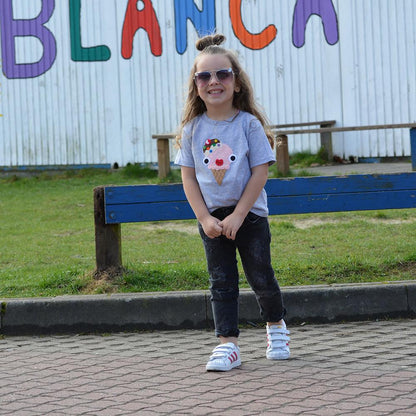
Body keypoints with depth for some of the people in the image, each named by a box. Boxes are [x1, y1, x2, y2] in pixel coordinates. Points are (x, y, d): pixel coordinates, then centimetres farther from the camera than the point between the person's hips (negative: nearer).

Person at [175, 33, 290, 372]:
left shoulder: (249, 124, -8)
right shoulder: (193, 129, -1)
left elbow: (260, 172, -10)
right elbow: (188, 177, 1)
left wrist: (237, 216, -14)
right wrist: (205, 219, -8)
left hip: (250, 214, -2)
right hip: (212, 219, 2)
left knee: (260, 277, 5)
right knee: (221, 281, 2)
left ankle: (276, 325, 31)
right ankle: (228, 344, 4)